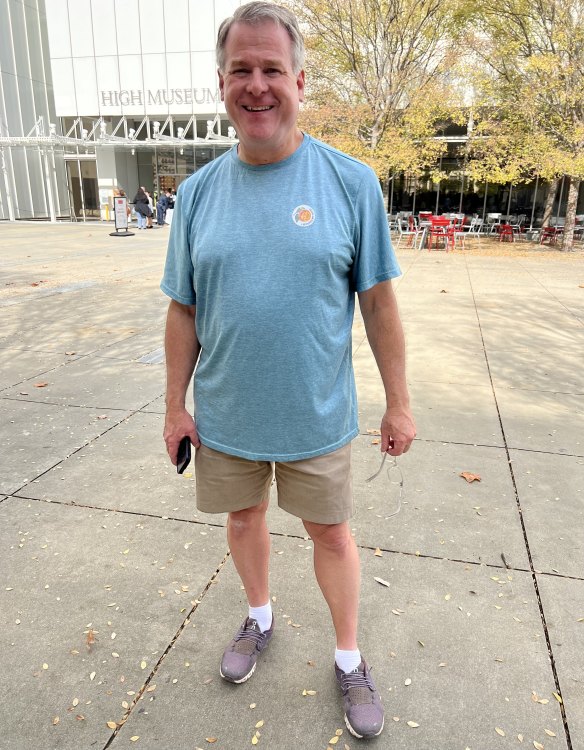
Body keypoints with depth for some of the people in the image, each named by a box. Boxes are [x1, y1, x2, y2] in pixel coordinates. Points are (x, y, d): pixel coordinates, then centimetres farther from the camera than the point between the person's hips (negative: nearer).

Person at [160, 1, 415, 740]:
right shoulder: (198, 192, -2)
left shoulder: (351, 182, -8)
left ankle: (349, 660, 39)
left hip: (316, 416, -2)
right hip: (225, 417, 3)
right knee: (244, 517, 21)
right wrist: (175, 404, 4)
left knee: (331, 532, 14)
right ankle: (259, 620, 50)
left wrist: (398, 403, -3)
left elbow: (378, 303, -5)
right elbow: (183, 311, 2)